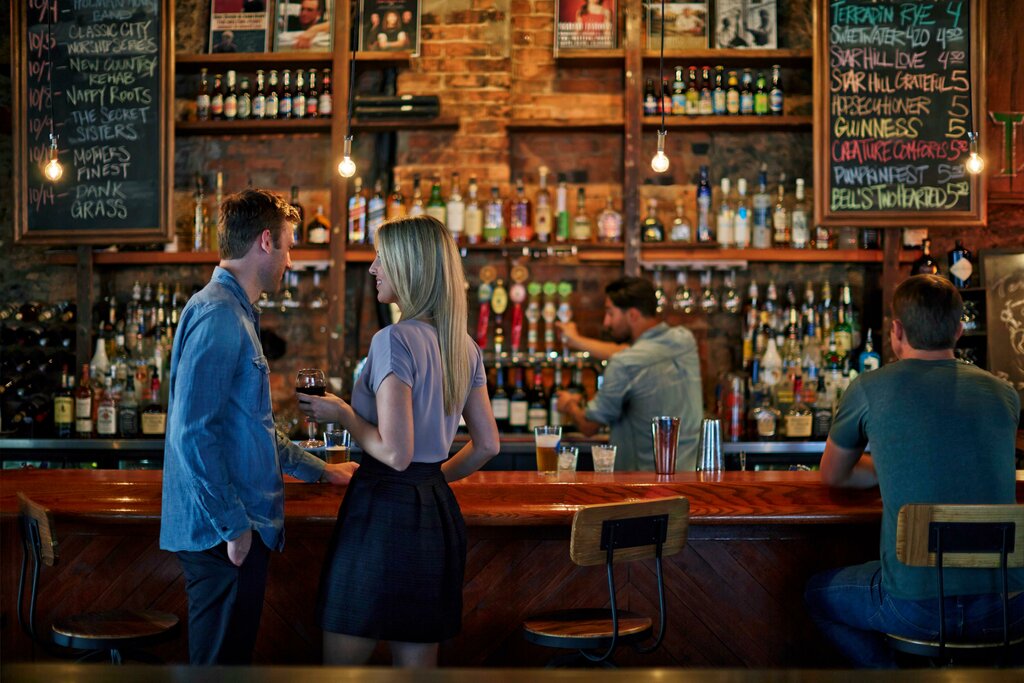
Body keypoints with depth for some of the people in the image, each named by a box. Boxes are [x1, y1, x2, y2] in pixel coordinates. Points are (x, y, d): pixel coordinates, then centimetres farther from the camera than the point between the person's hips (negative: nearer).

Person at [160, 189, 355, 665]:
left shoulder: (235, 313, 19)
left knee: (231, 659, 14)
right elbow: (192, 433, -21)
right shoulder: (217, 314, -14)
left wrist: (320, 470, 35)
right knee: (220, 662, -3)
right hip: (225, 535, -10)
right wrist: (233, 525, -18)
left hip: (236, 533, 10)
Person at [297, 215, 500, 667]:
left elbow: (395, 453, -20)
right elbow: (487, 445, 13)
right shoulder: (465, 348, 9)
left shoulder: (394, 340, -15)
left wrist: (341, 414, -6)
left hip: (384, 511, -8)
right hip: (437, 513, 8)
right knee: (418, 665, 15)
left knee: (341, 665, 6)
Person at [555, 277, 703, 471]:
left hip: (650, 475, -7)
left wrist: (569, 406, 21)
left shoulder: (624, 366, -14)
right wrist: (578, 342, 34)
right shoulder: (685, 339, 5)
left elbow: (589, 426, -1)